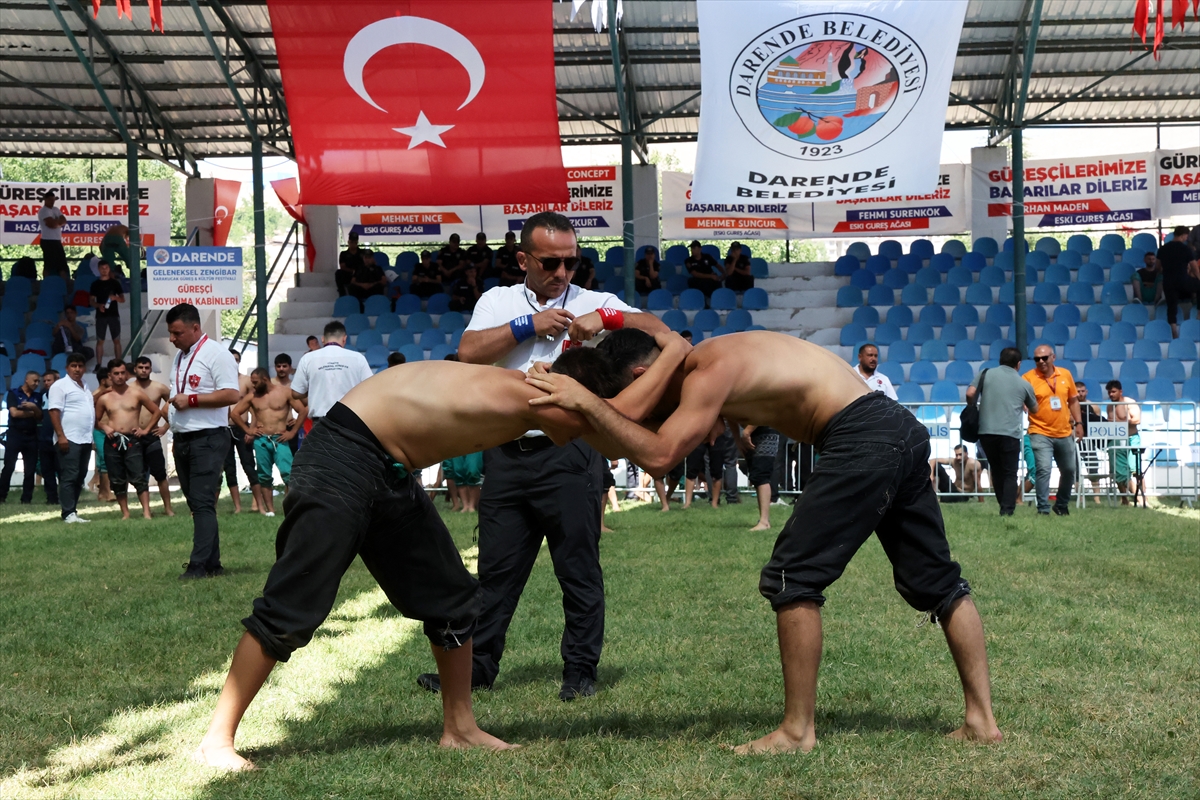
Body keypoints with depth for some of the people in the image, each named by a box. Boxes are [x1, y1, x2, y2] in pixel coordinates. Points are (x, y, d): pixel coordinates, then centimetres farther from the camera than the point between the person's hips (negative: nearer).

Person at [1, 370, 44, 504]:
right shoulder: (13, 393, 1)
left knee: (30, 469, 1)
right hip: (15, 434, -4)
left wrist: (34, 408, -12)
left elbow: (40, 417, 7)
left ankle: (26, 499, 4)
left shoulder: (37, 397, 13)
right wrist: (31, 413, -2)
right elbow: (14, 413, -11)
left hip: (31, 435, 4)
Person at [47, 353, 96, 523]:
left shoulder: (85, 388, 20)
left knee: (80, 477, 8)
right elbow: (54, 411, -14)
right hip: (69, 439, -8)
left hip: (86, 439, 8)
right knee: (69, 477, -10)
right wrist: (61, 436, -21)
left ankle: (73, 511, 12)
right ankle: (68, 514, -11)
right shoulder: (60, 385, -5)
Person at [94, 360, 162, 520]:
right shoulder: (103, 398, 7)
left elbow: (157, 411, 10)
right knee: (117, 481, 5)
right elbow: (96, 420, 18)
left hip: (133, 440, -2)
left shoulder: (136, 393, 3)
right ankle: (125, 513, 13)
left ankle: (146, 512, -12)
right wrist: (104, 427, -2)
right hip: (112, 442, 2)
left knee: (139, 478, -10)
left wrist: (146, 429, 3)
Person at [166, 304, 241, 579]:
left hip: (208, 439, -9)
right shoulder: (180, 356, 16)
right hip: (183, 439, 9)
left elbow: (232, 395, -20)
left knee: (203, 503, -11)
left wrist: (191, 400, -20)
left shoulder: (216, 354, -11)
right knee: (197, 504, 9)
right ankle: (213, 564, 14)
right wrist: (176, 437, 19)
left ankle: (199, 565, -11)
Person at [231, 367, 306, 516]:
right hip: (260, 441, 4)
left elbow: (303, 411, -2)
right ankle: (270, 510, 10)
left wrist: (292, 432, -5)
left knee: (288, 473, -16)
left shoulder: (285, 392, 0)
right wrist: (247, 429, 7)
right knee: (265, 477, 5)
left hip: (280, 440, -4)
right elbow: (235, 413, 16)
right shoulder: (252, 396, 9)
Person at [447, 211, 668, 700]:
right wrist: (530, 325, -9)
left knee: (579, 568, 2)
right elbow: (468, 353, -4)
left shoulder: (593, 303, 6)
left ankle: (580, 670, 13)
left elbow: (660, 333, -5)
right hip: (506, 453, 2)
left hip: (569, 453, -2)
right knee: (496, 568, 10)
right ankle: (476, 666, 18)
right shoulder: (497, 301, 13)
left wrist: (604, 318, -19)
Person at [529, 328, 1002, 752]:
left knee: (794, 576, -4)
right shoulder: (710, 359, 16)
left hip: (863, 437, -11)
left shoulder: (709, 372, -13)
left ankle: (798, 729, 1)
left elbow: (659, 456, -25)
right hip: (900, 429, 11)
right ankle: (982, 719, 20)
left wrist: (585, 401, -19)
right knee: (937, 582, 14)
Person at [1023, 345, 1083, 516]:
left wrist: (1078, 422, 9)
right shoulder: (1028, 378, -9)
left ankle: (1062, 505, 34)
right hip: (1041, 433, -5)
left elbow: (1073, 400, 12)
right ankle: (1043, 509, -11)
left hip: (1065, 433, 5)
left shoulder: (1065, 375, 3)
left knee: (1069, 470, 15)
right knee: (1043, 469, -17)